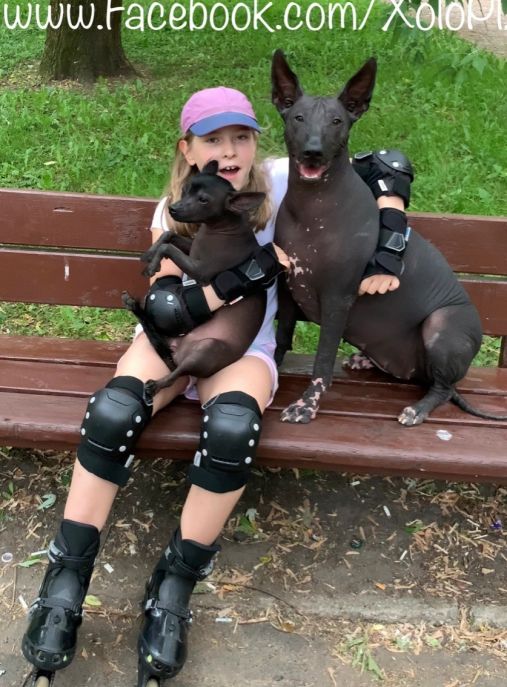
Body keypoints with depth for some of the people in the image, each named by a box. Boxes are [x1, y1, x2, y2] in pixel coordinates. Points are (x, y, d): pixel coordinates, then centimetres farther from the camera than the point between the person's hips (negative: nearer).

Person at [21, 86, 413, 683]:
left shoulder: (281, 182, -9)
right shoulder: (175, 210, -7)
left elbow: (387, 169, -5)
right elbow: (164, 308, -20)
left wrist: (387, 257, -18)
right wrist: (258, 266, -25)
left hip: (244, 346, -1)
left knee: (232, 425, -36)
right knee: (114, 411, -31)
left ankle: (174, 587, -18)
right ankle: (64, 581, -17)